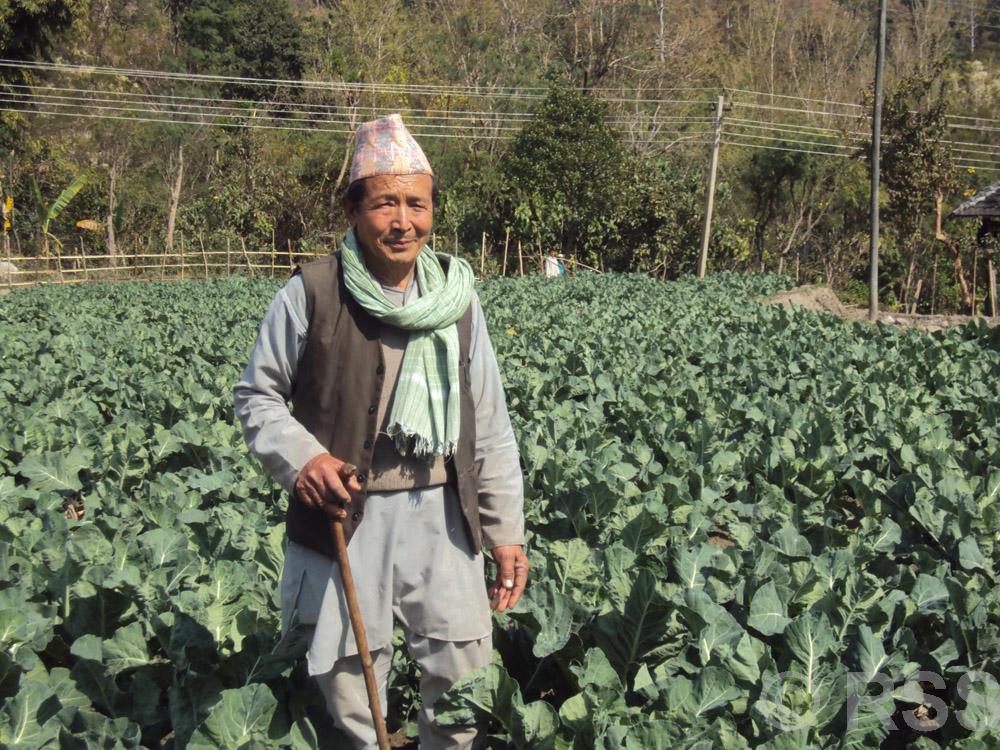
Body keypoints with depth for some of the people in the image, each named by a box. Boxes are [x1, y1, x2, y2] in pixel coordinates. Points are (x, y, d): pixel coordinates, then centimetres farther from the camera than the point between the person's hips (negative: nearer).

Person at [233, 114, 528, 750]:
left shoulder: (457, 297, 3)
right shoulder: (311, 293, -7)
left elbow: (489, 426, 6)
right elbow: (256, 395, 2)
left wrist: (507, 530, 4)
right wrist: (300, 457, -17)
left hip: (441, 513, 3)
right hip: (345, 515, -2)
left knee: (467, 676, 9)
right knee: (351, 676, 10)